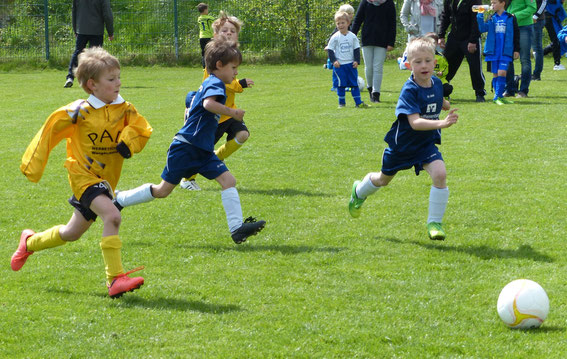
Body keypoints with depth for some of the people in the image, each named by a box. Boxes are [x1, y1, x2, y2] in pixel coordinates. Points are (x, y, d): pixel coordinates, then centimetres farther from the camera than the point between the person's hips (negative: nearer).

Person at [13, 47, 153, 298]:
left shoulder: (124, 109, -4)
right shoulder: (79, 112, -17)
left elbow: (142, 129, 4)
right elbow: (49, 132, -8)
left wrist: (128, 143, -17)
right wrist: (33, 167, -3)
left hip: (105, 181, 7)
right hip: (83, 176, -7)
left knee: (72, 233, 19)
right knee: (111, 215, -29)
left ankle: (30, 243, 47)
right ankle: (115, 280, -29)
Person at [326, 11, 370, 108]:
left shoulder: (352, 36, 4)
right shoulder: (335, 37, -3)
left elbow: (356, 49, 9)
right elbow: (330, 50, 0)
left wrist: (356, 61, -1)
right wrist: (334, 61, -11)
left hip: (351, 64, 2)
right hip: (339, 65, -2)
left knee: (354, 83, 3)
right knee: (341, 84, 1)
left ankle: (358, 102, 5)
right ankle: (341, 102, 12)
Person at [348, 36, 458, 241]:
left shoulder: (436, 83, -9)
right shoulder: (409, 90, -29)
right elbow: (415, 122, -41)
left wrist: (447, 106, 1)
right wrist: (440, 123, -52)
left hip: (426, 144, 3)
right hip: (402, 144, -3)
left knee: (440, 174, -22)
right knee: (384, 179, 20)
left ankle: (434, 222, -8)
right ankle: (359, 191, 55)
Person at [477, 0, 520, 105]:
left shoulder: (510, 18, 2)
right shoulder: (491, 18, 10)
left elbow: (516, 34, 6)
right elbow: (482, 28, -4)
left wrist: (516, 50, 4)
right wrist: (480, 16, -14)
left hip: (506, 52, -3)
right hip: (493, 52, 3)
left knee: (502, 73, -14)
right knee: (495, 74, 6)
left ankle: (498, 97, -10)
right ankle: (498, 97, 14)